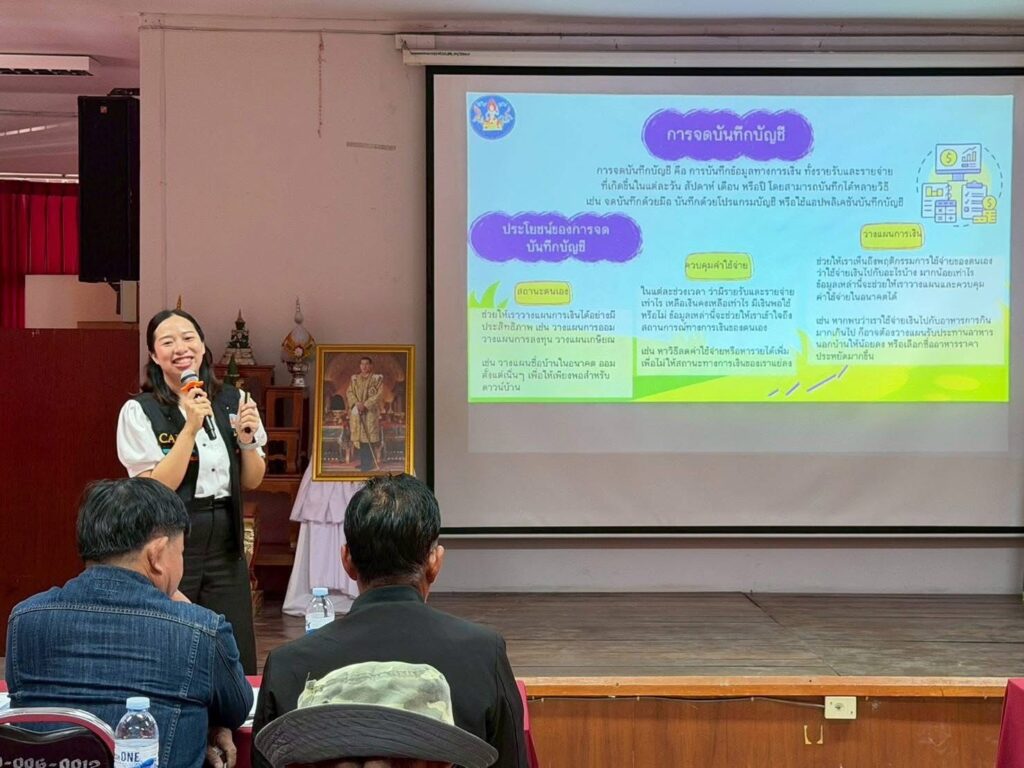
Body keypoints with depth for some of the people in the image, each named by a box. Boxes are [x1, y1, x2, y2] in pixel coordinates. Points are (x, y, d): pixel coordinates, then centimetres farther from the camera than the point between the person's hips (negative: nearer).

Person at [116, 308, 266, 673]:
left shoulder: (232, 401, 5)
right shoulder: (139, 411, -7)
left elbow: (252, 482, 11)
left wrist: (246, 439, -7)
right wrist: (190, 428, -21)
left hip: (225, 544, 4)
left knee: (236, 661, 5)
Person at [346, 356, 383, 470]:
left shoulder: (377, 378, 0)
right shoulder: (354, 379, 12)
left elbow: (378, 394, -8)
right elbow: (349, 393, 6)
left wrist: (365, 405, -17)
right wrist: (356, 403, -13)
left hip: (371, 411, -4)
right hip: (357, 412, 4)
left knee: (369, 435, -8)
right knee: (359, 435, 2)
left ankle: (369, 463, -6)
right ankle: (363, 462, 8)